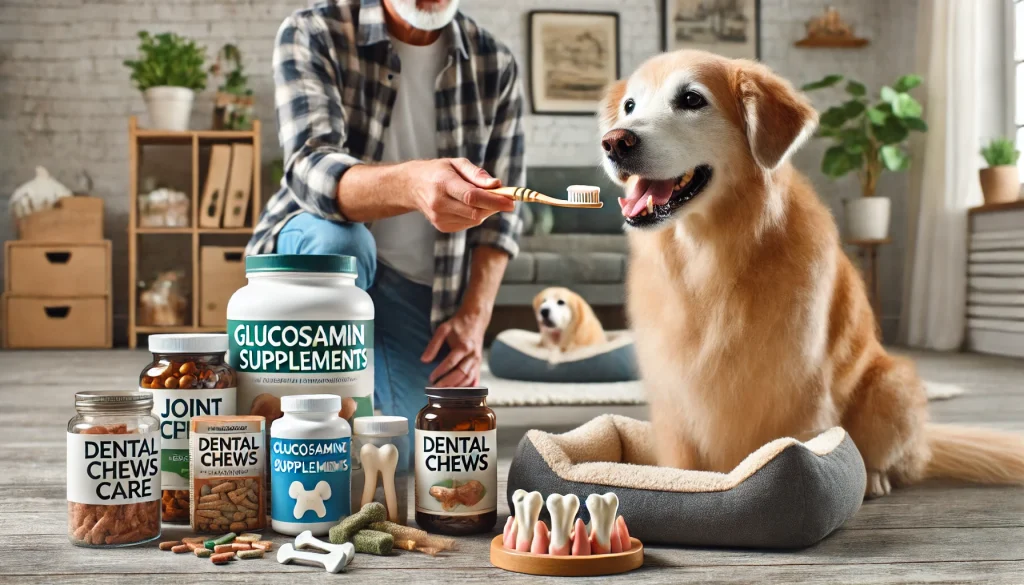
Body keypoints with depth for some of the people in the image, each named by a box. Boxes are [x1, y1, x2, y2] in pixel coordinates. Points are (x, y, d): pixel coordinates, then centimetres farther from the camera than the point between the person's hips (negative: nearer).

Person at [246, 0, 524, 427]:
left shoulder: (495, 66, -2)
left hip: (422, 292, 3)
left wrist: (475, 315, -13)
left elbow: (499, 213, 1)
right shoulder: (312, 35, -13)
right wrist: (412, 184, -51)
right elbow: (309, 170, -30)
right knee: (339, 240, -37)